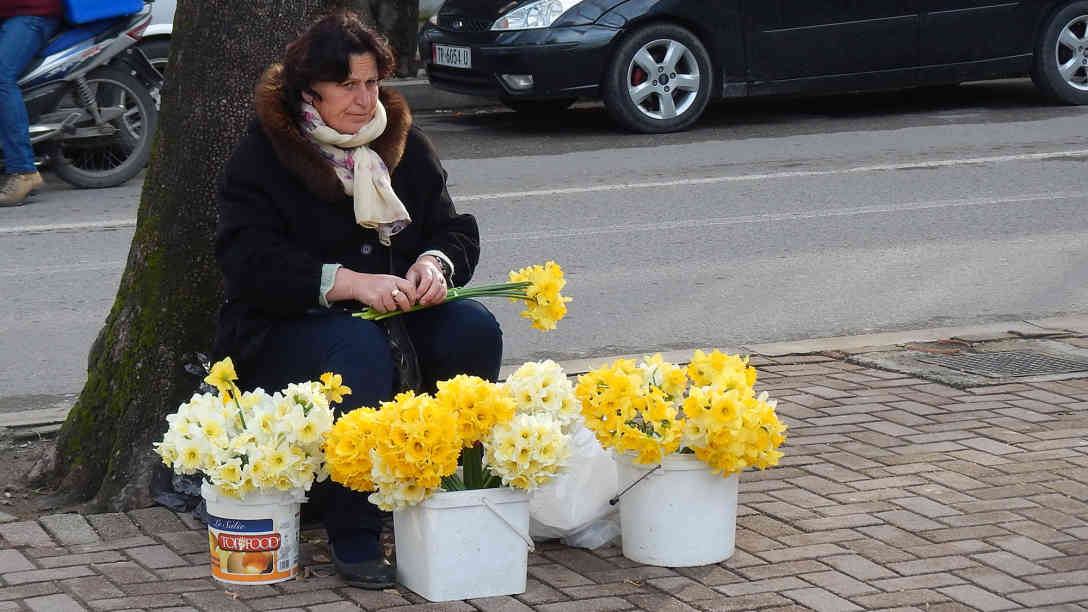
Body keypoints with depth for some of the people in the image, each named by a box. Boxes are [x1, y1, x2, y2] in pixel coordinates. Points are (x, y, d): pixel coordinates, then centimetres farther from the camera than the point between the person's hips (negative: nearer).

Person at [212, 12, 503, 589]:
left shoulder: (403, 144, 11)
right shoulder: (262, 157, -5)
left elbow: (456, 231, 11)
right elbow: (252, 261, -18)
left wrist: (435, 263, -15)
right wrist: (350, 282, -29)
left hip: (396, 314, 5)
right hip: (285, 330, -5)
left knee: (474, 331, -23)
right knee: (361, 350, -37)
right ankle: (352, 536, -33)